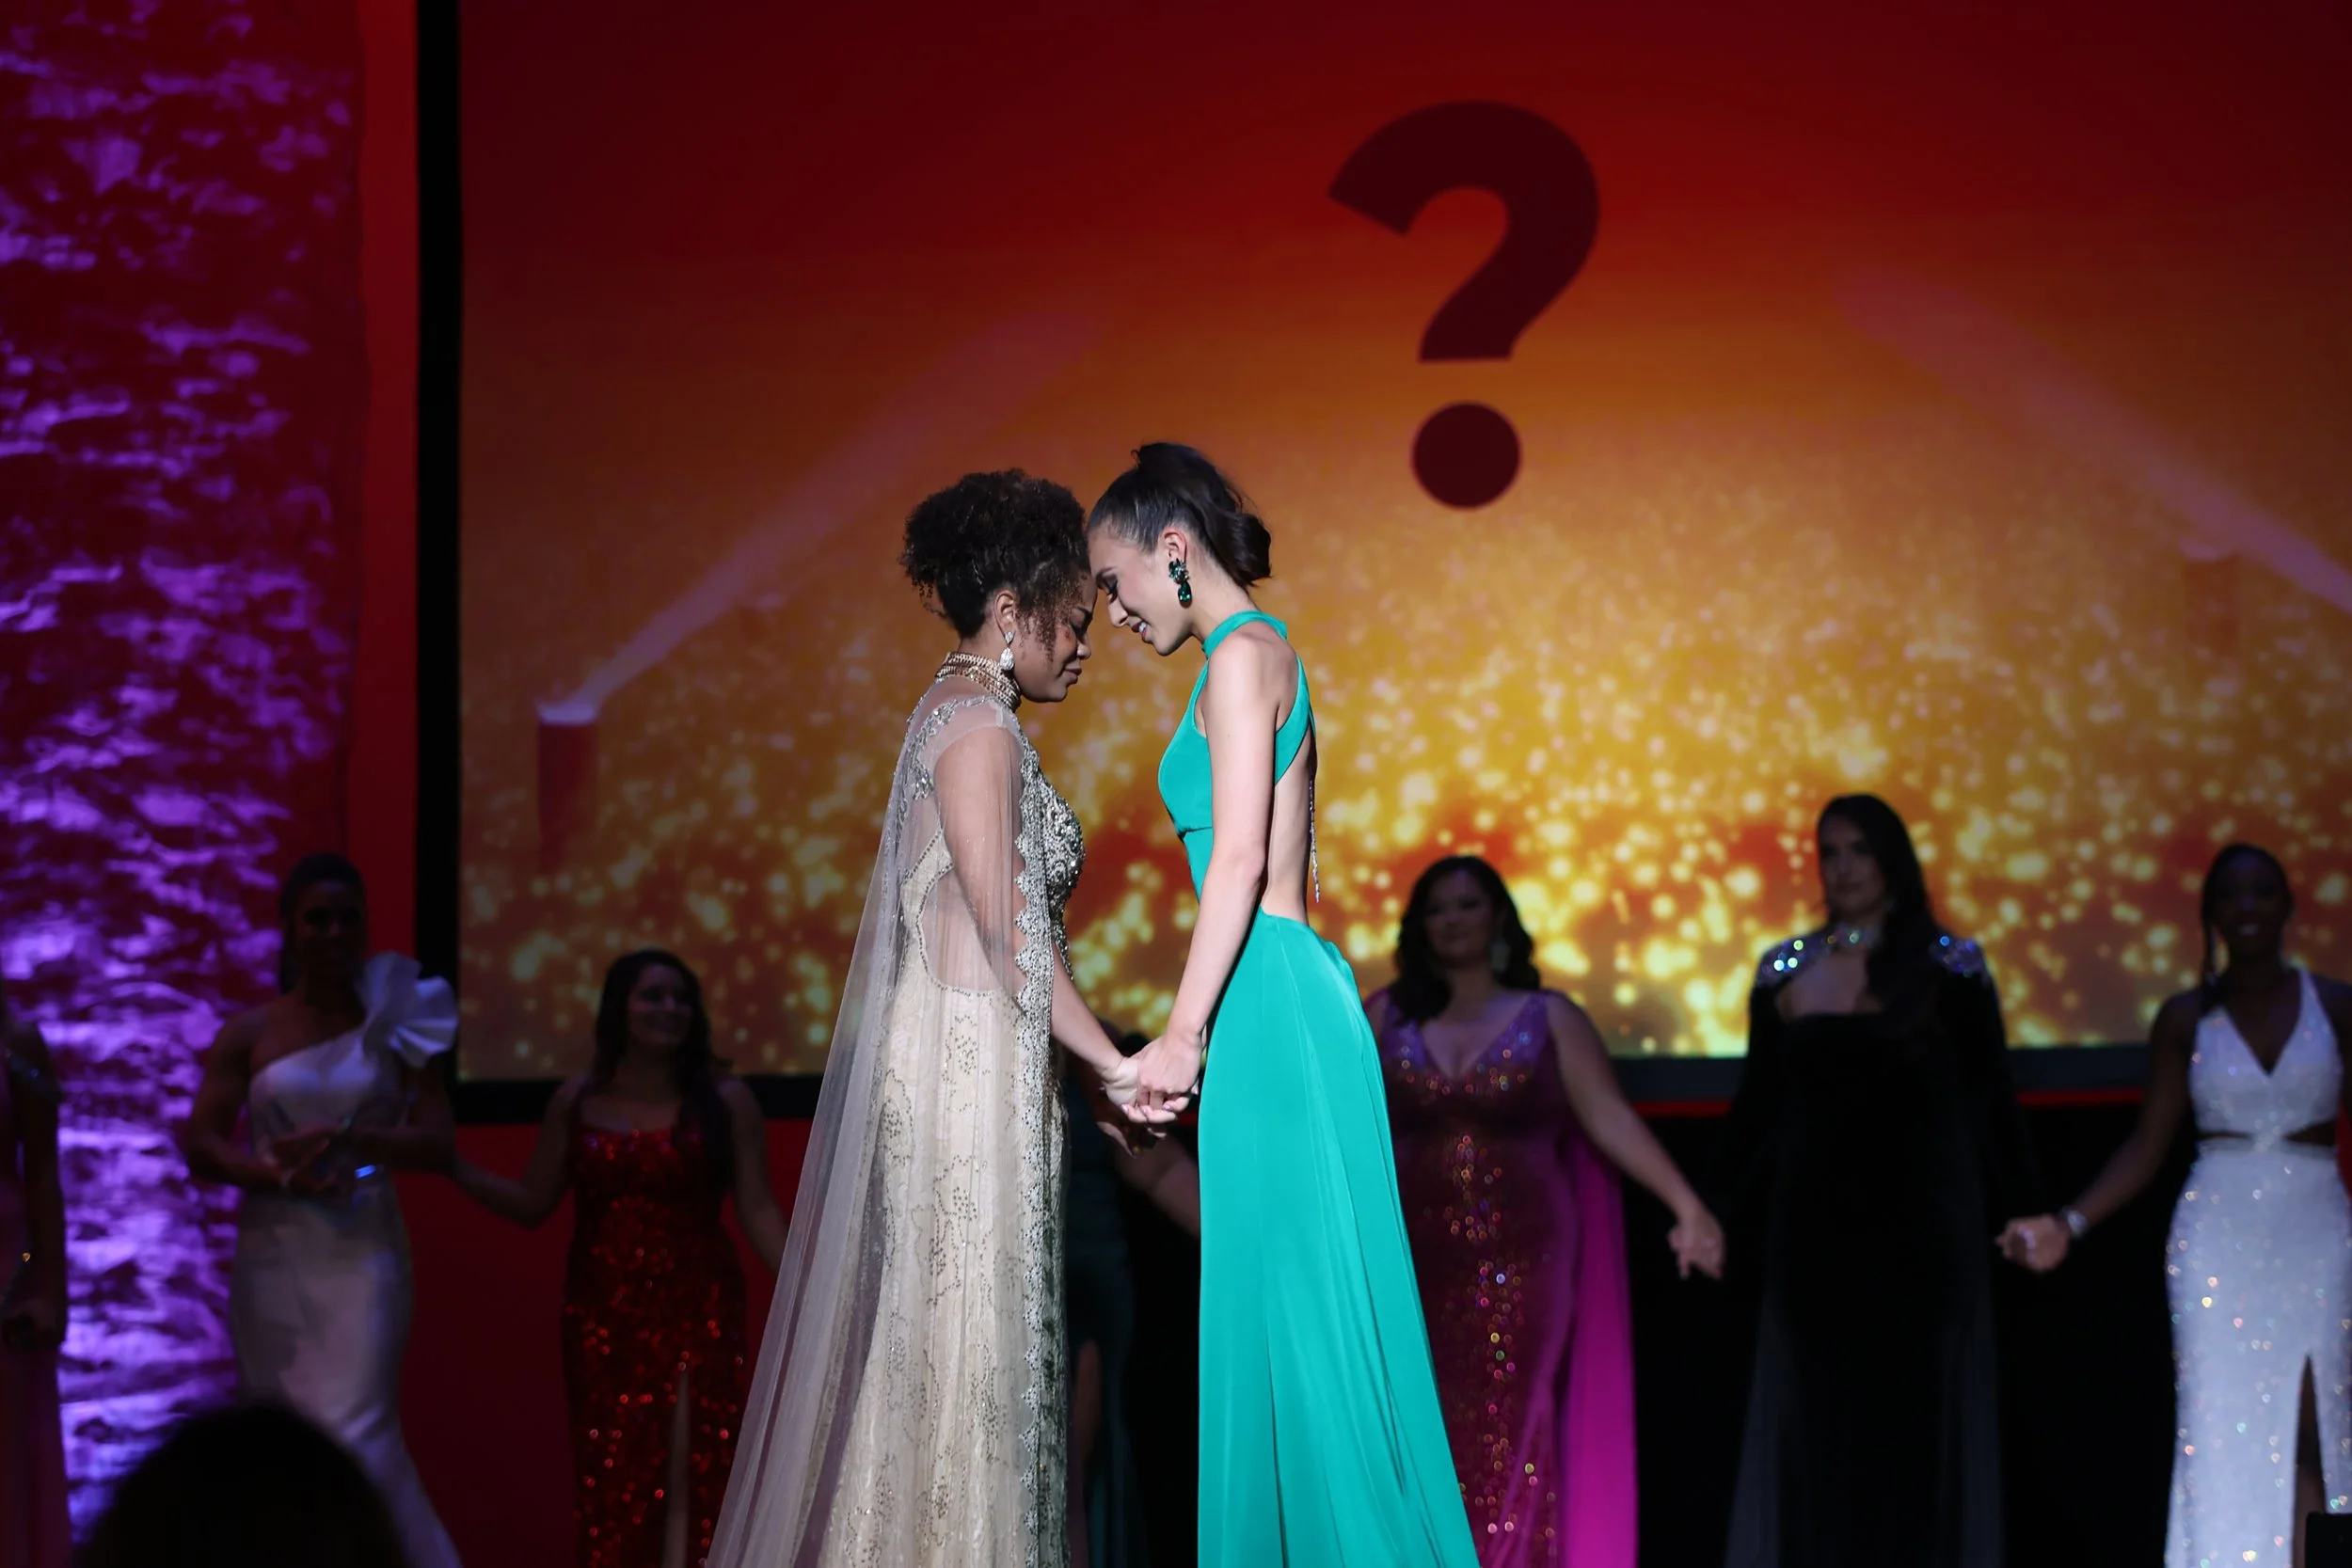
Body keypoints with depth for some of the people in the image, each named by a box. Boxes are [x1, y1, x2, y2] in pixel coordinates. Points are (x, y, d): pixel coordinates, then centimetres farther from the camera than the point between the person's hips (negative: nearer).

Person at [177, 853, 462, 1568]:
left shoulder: (392, 1027, 4)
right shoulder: (248, 1035, 6)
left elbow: (437, 1143, -1)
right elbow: (201, 1147, 1)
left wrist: (347, 1139, -15)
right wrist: (280, 1174, -16)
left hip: (363, 1254, -2)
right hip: (274, 1258, 2)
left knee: (354, 1434, -12)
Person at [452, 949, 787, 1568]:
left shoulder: (726, 1100, 1)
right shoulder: (576, 1102, 6)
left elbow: (757, 1211, -2)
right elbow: (531, 1202, 9)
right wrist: (449, 1163, -1)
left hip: (697, 1313, -2)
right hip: (603, 1316, 2)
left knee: (693, 1476, -7)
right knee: (611, 1482, 2)